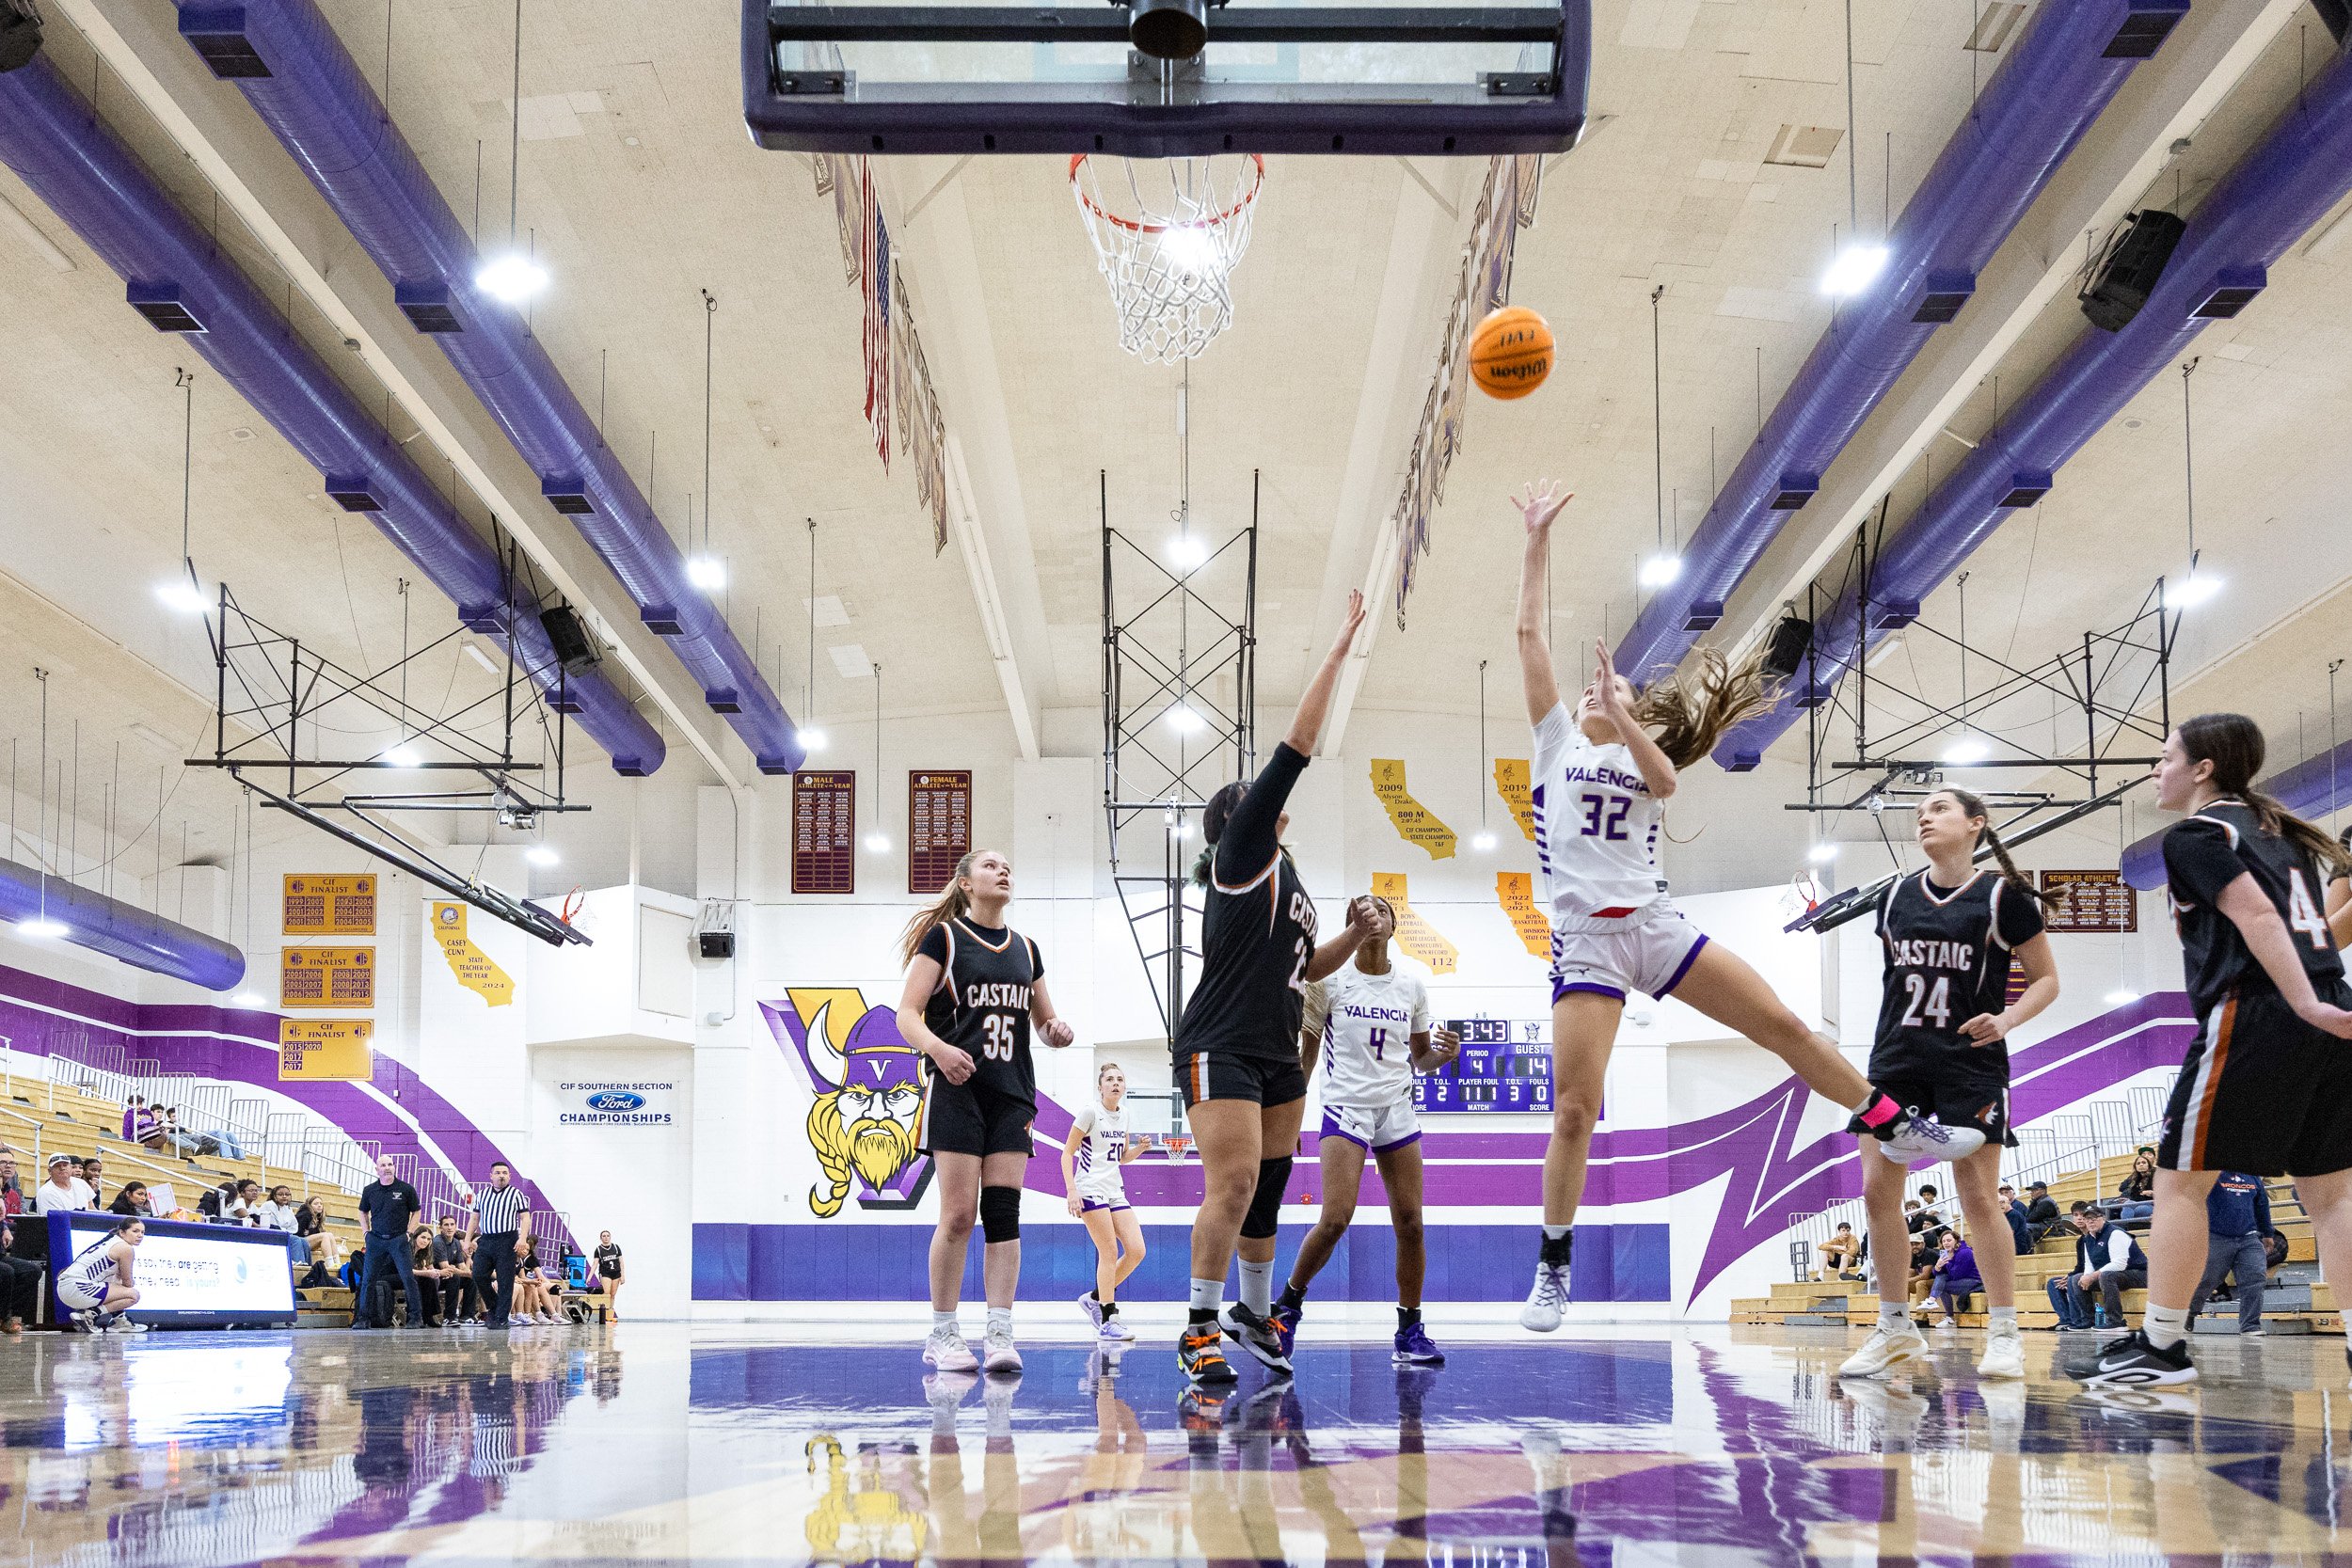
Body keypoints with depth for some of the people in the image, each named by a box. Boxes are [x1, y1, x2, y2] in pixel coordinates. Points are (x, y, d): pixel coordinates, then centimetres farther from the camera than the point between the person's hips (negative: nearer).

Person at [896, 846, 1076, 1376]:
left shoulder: (1025, 949, 17)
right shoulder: (943, 937, 2)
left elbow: (1044, 1021, 25)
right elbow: (907, 1015, -5)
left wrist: (1058, 1032, 1)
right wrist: (939, 1048, -25)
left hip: (1011, 1093, 5)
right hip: (957, 1089, -4)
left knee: (1004, 1212, -4)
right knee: (958, 1214, -8)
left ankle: (1000, 1333, -6)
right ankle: (942, 1333, 2)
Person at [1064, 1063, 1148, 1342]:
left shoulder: (1123, 1115, 12)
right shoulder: (1090, 1111, -7)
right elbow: (1067, 1152, -8)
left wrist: (1140, 1147, 1)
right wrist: (1071, 1190, -18)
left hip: (1115, 1191, 7)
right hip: (1091, 1190, -7)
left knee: (1136, 1250, -3)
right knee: (1109, 1252, -12)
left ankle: (1094, 1298, 13)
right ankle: (1107, 1322, -7)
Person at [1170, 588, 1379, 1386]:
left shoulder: (1285, 881, 19)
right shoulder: (1241, 856, -5)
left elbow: (1306, 966, 29)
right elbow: (1295, 746, -9)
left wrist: (1354, 934, 11)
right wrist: (1338, 649, -9)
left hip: (1277, 1053, 9)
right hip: (1220, 1049, -9)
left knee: (1269, 1187, 11)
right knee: (1233, 1184, -16)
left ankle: (1253, 1315, 24)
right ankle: (1200, 1328, -9)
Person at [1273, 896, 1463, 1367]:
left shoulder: (1411, 987, 8)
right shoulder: (1331, 979, -1)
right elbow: (1305, 1052, 3)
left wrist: (1443, 1053, -6)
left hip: (1397, 1109, 3)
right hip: (1346, 1107, -3)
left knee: (1410, 1221, -3)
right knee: (1335, 1218, -16)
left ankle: (1410, 1332, 6)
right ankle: (1288, 1304, 6)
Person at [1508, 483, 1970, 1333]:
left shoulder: (1646, 759, 17)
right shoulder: (1559, 738, 12)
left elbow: (1664, 779, -10)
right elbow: (1530, 632, 5)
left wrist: (1622, 717, -24)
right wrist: (1538, 538, 3)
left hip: (1655, 925, 3)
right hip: (1584, 940, -2)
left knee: (1785, 1025, 2)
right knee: (1574, 1109, -7)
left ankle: (1895, 1128, 17)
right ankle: (1554, 1268, 4)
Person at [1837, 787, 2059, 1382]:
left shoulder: (2004, 896, -4)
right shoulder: (1895, 896, 8)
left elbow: (2046, 979, 0)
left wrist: (2007, 1019, -17)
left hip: (1969, 1062, -4)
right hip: (1896, 1059, 5)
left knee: (1979, 1197, -6)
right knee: (1877, 1190, -1)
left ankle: (2003, 1332, 4)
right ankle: (1895, 1329, 10)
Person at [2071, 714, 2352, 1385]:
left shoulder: (2195, 834, -2)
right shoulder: (2277, 830, 22)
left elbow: (2257, 914, -16)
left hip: (2253, 1015, -8)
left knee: (2179, 1179, 0)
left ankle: (2160, 1346, 1)